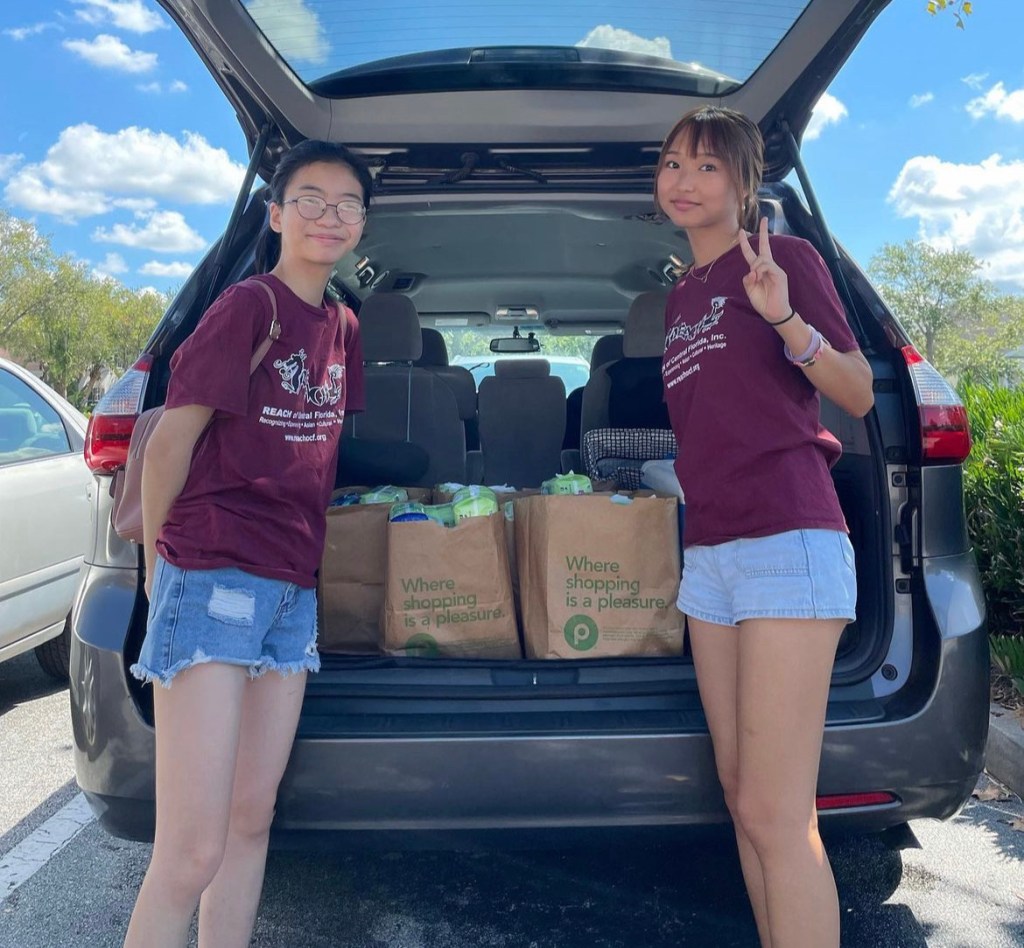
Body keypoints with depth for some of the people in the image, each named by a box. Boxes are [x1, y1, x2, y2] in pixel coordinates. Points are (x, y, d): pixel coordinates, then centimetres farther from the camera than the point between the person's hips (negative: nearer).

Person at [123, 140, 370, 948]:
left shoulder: (343, 327, 12)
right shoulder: (247, 306, -9)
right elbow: (172, 439, -7)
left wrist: (300, 534, 15)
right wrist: (159, 562, 1)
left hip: (294, 588, 7)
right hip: (215, 578, -7)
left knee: (252, 818, 14)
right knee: (192, 854, -6)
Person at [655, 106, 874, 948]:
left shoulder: (785, 257, 0)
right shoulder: (680, 294, 19)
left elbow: (859, 396, -4)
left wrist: (786, 320, -20)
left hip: (786, 540, -7)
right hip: (709, 551, 8)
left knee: (775, 814, -9)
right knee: (742, 797, 11)